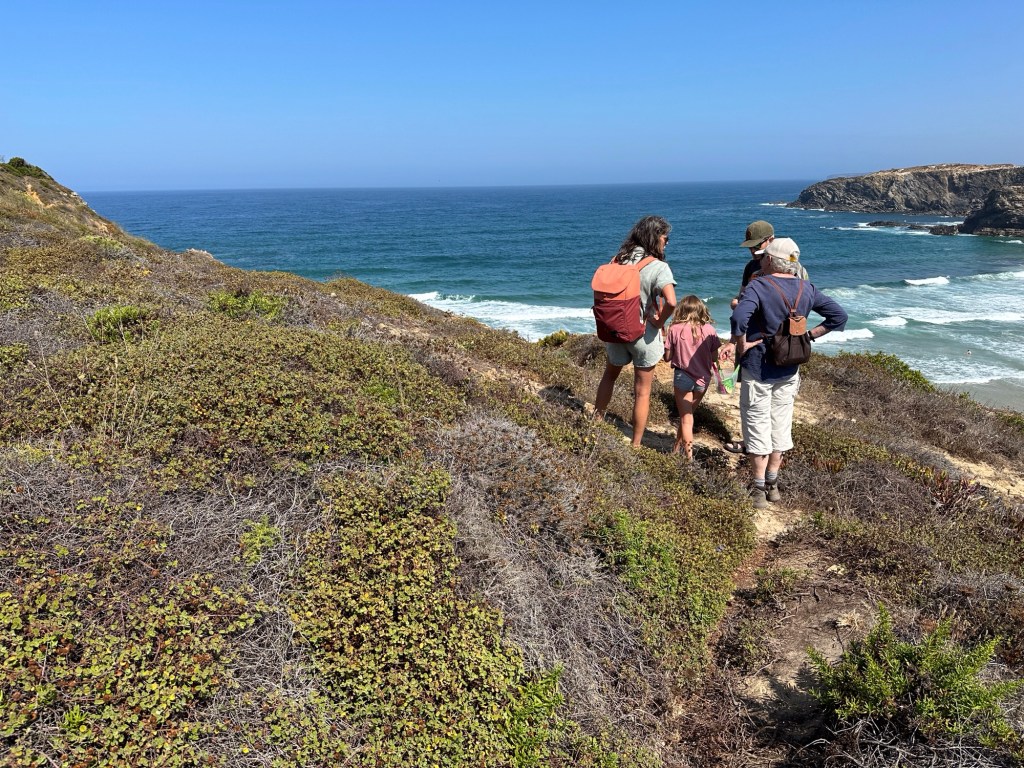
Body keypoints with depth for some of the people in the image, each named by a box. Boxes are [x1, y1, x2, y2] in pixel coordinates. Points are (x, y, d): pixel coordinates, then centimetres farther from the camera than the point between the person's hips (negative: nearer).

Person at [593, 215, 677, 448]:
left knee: (610, 375, 30)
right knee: (642, 392, 10)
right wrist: (659, 321, -14)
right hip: (644, 335, -4)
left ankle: (596, 421, 39)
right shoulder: (658, 267, -18)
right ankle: (635, 445, 20)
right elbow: (671, 302, -32)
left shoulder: (617, 260, -2)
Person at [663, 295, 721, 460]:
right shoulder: (709, 330, -6)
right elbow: (715, 357, -1)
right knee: (688, 413, 20)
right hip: (702, 379, 2)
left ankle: (689, 455, 6)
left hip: (682, 377, -2)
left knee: (686, 417, 6)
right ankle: (677, 446, 31)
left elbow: (667, 357, -6)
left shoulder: (674, 329, -10)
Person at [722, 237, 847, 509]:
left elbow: (739, 317, -36)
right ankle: (773, 484, 28)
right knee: (781, 426, 16)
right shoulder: (806, 289, 1)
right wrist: (809, 335, 4)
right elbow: (839, 316, 5)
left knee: (758, 427, 6)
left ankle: (758, 489, 14)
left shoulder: (759, 286, -18)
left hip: (758, 369, -5)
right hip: (789, 371, 6)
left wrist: (740, 343, -20)